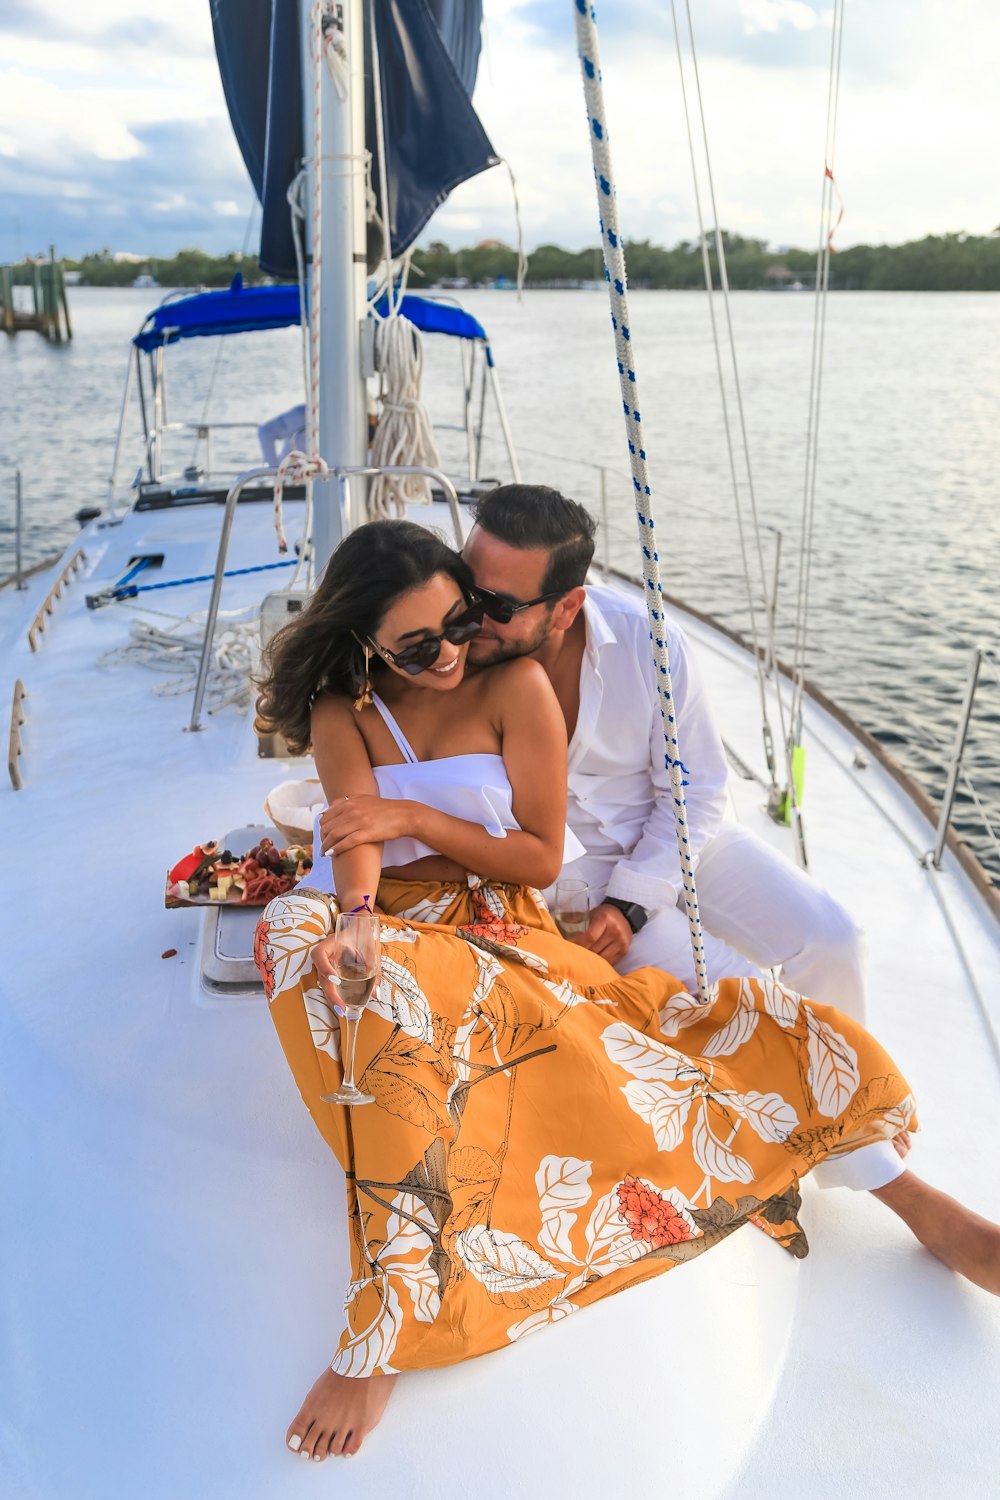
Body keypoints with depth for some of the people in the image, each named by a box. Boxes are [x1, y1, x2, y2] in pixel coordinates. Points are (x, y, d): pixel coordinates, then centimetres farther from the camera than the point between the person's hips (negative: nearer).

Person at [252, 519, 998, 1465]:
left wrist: (412, 817, -12)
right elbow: (356, 838, -14)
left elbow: (540, 859, -2)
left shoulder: (514, 686, -2)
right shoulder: (343, 711, 0)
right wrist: (354, 928, -36)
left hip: (496, 927, 1)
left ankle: (909, 1197, -4)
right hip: (383, 935, -1)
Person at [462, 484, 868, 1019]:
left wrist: (628, 904, -18)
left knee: (830, 942, -7)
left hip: (677, 835, 2)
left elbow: (694, 793, -9)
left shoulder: (648, 641, -18)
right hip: (557, 867, -2)